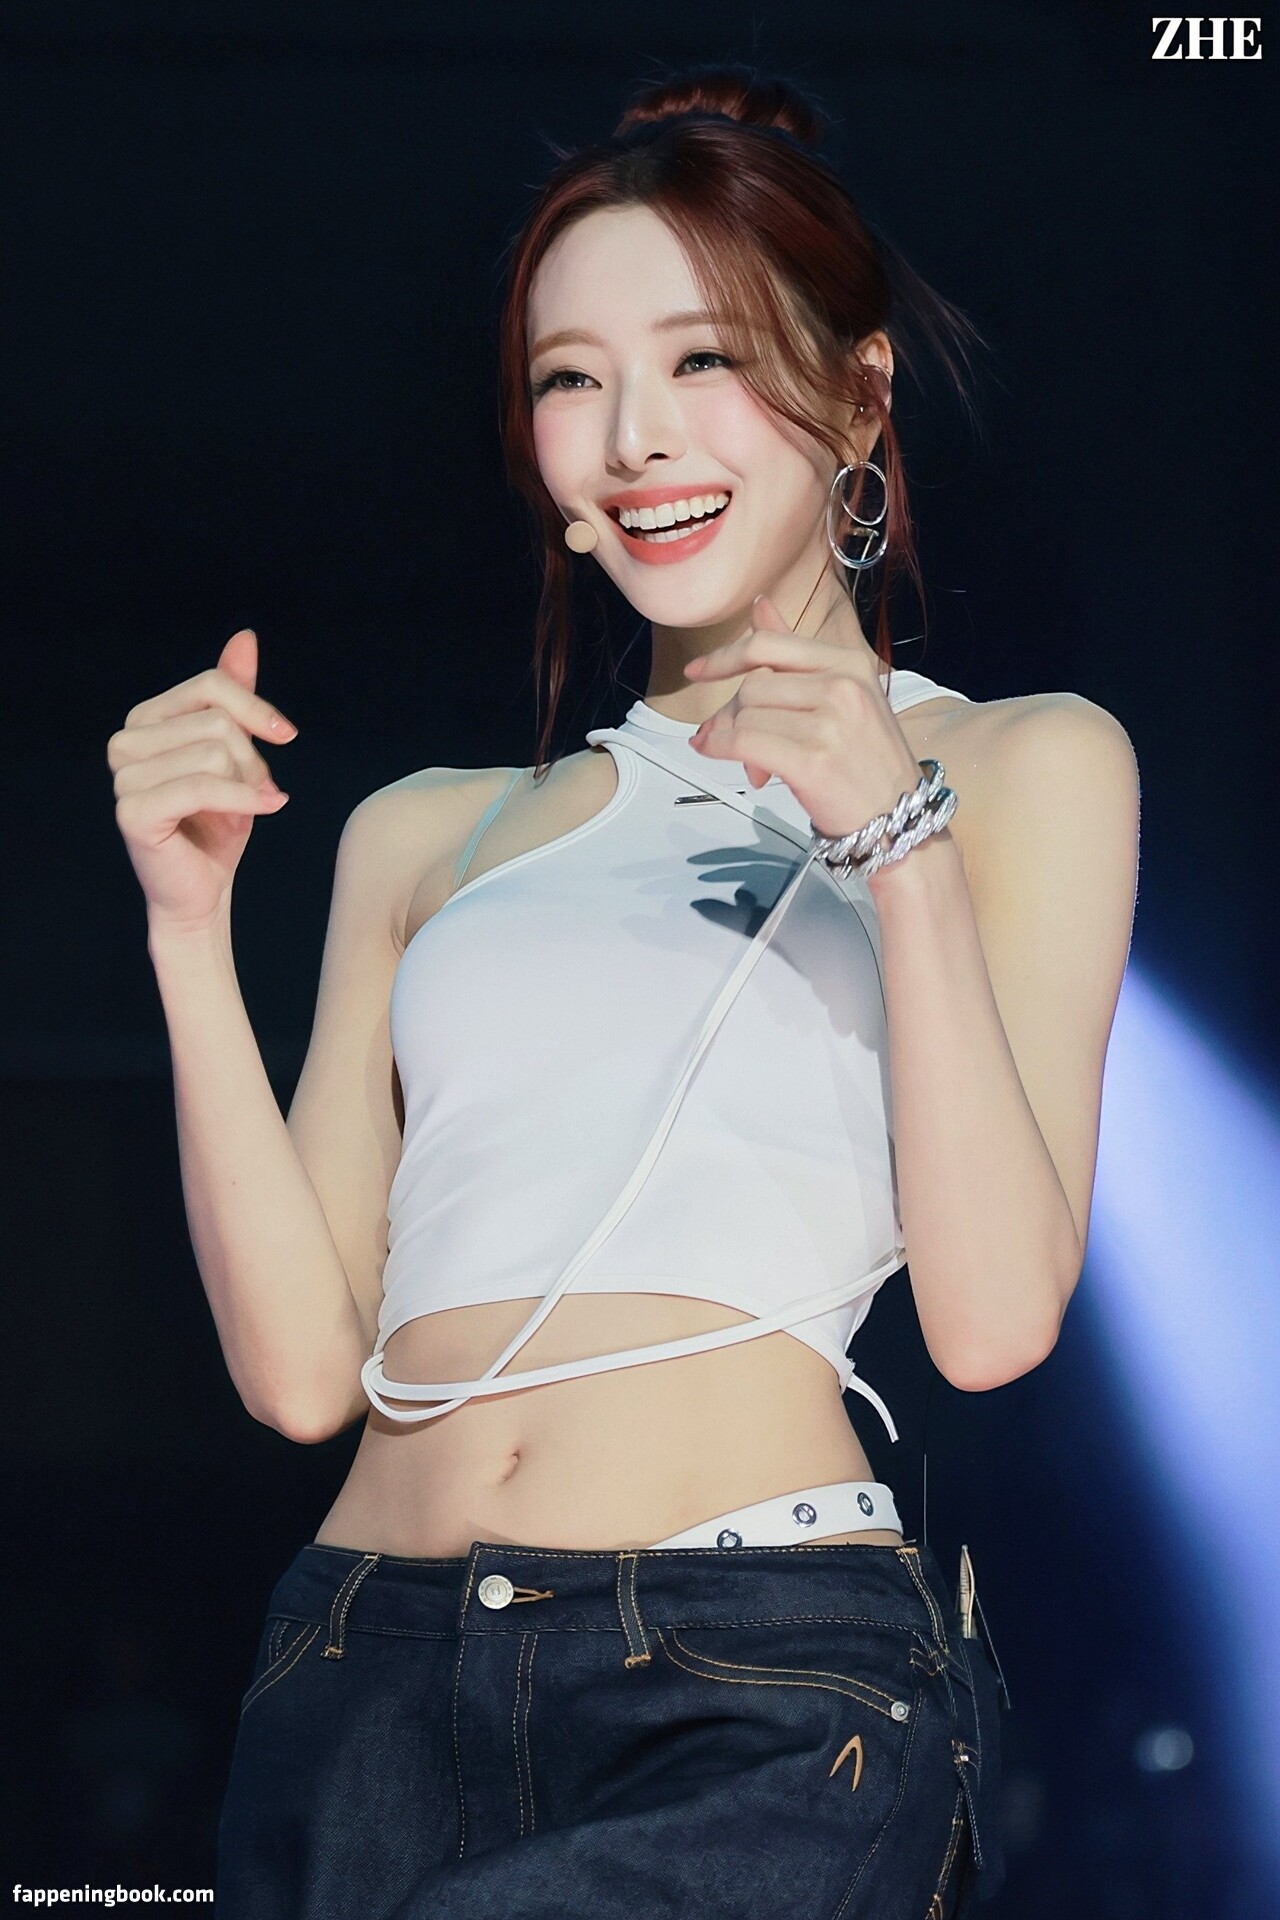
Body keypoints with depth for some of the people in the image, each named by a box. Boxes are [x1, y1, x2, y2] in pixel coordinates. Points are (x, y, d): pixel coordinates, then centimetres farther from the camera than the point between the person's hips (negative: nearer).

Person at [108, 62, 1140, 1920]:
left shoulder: (1022, 766, 11)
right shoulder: (431, 836, 20)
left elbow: (996, 1313, -2)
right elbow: (305, 1366, 10)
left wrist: (903, 844, -9)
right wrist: (192, 932, 2)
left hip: (769, 1693, -4)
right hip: (374, 1671, 4)